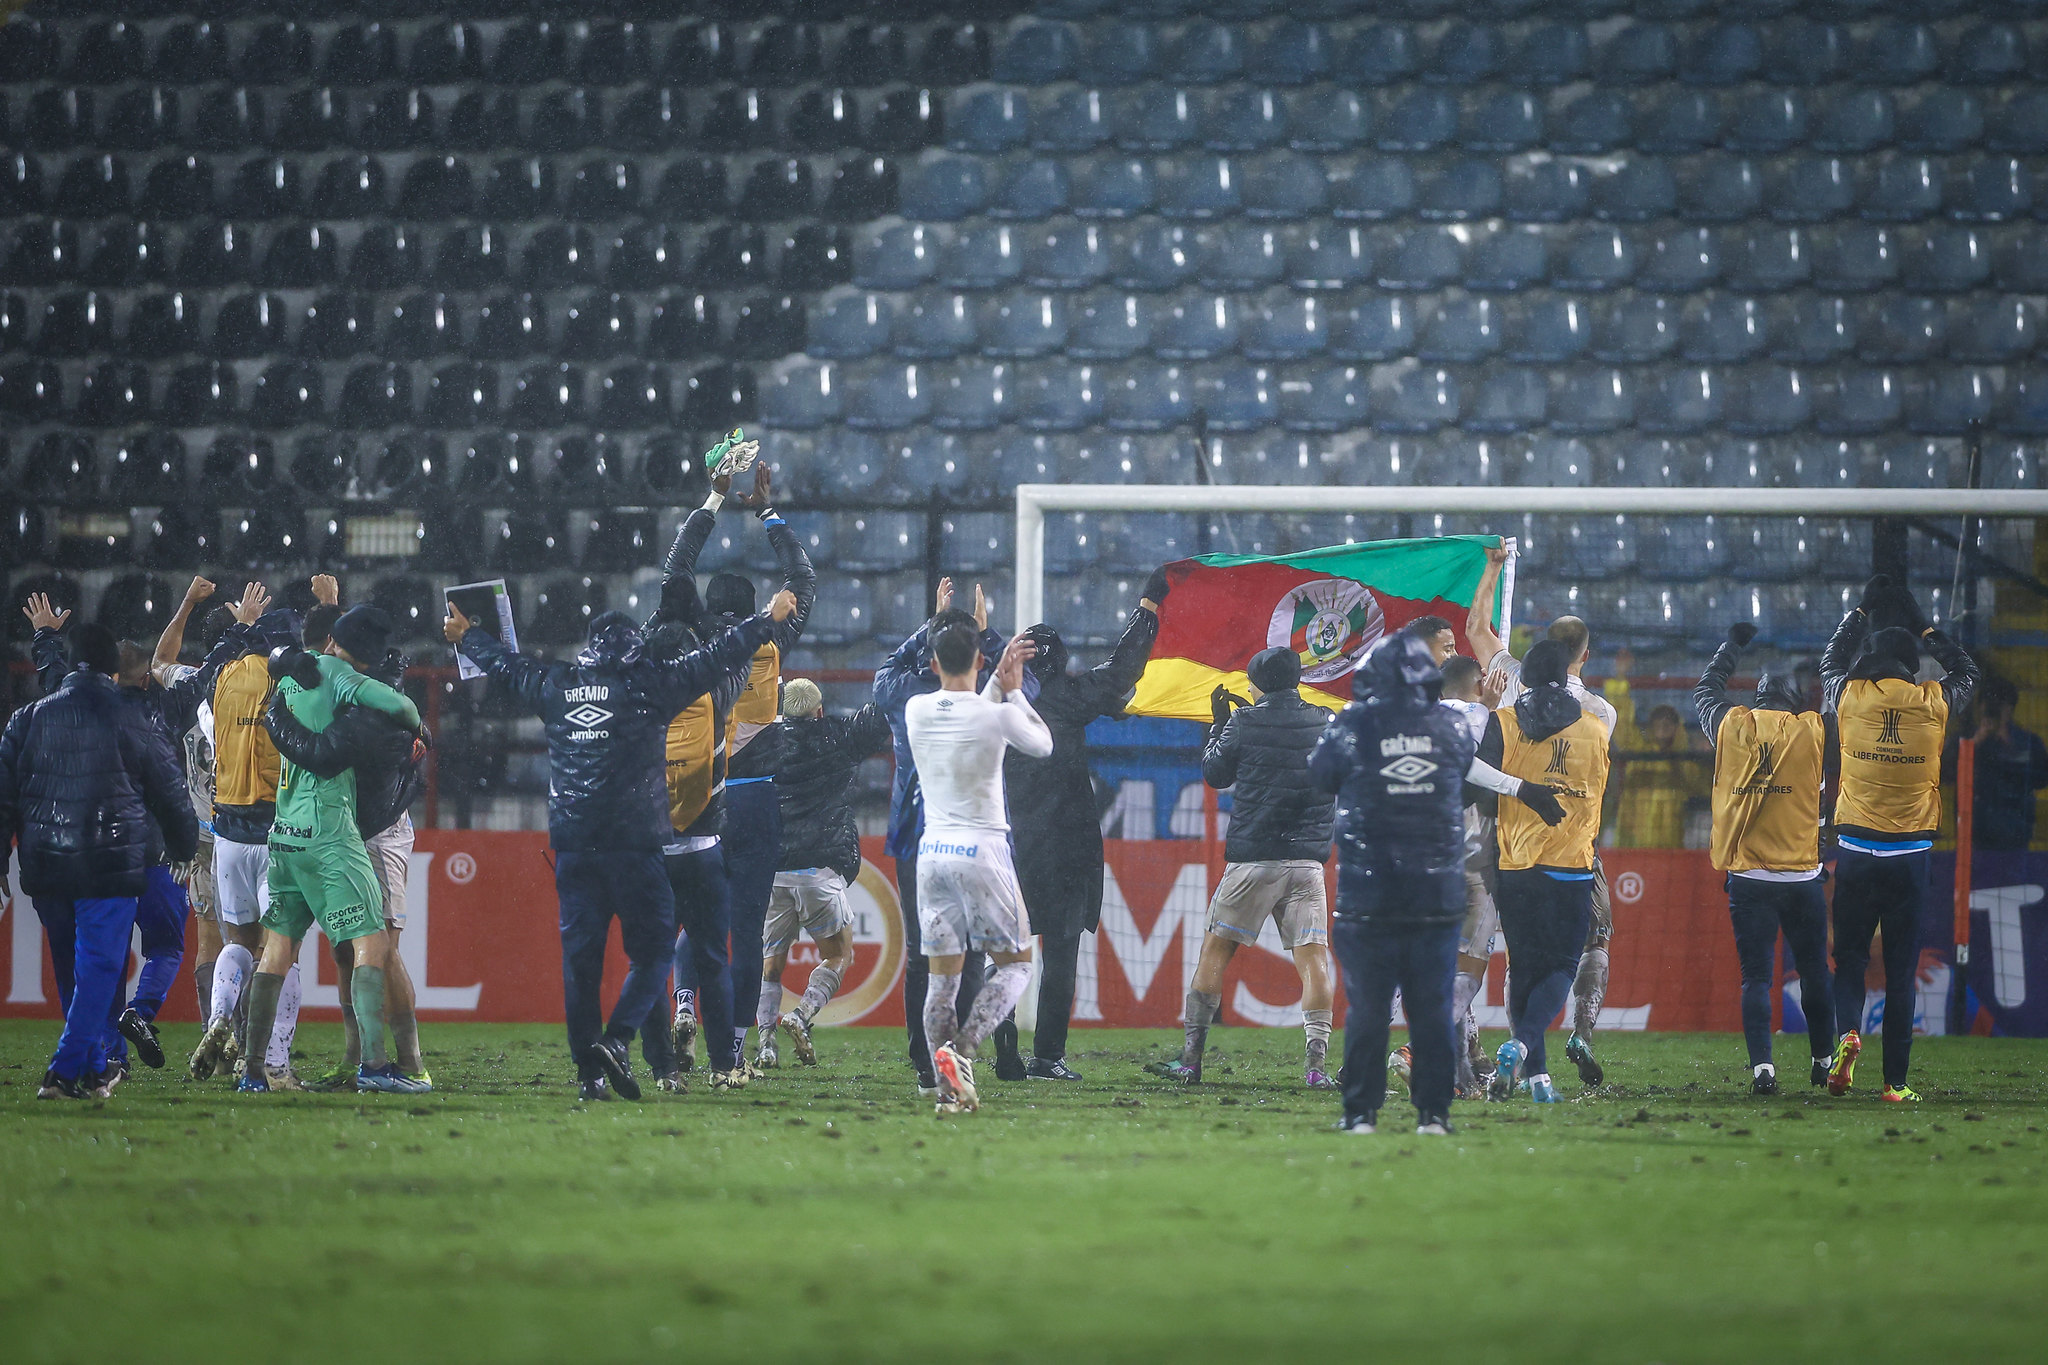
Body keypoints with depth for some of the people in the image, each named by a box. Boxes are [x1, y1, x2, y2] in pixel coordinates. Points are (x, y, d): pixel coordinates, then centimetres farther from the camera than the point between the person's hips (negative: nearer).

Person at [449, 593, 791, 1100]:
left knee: (579, 956, 6)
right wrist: (769, 619, 12)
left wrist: (466, 636, 47)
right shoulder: (647, 686, -2)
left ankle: (589, 1071, 4)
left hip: (571, 844, 4)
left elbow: (505, 664, 28)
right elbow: (714, 659, 2)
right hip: (634, 843, -4)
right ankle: (616, 1040, -18)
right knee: (652, 950, 2)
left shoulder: (555, 687, 10)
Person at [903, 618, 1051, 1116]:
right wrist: (1013, 690, 18)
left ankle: (948, 1091, 0)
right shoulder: (997, 716, -11)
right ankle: (962, 1050, -12)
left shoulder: (917, 711, 1)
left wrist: (998, 685, 24)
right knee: (1015, 963, 10)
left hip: (932, 853, 4)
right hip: (983, 851, -4)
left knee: (942, 976, 7)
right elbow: (1043, 744, 10)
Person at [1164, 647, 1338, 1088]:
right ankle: (1316, 1063, -14)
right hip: (1307, 861, 2)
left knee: (1215, 950, 8)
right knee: (1313, 957, -1)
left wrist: (1220, 724, 25)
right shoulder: (1326, 724, 5)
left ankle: (1190, 1058, 6)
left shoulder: (1245, 723, -4)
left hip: (1252, 858, -2)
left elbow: (1215, 774, 9)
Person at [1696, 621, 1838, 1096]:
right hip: (1803, 876, 0)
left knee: (1755, 976, -1)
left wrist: (1733, 646, 35)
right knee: (1814, 972, 12)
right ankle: (1824, 1062, 21)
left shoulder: (1733, 727, 2)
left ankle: (1761, 1066, -14)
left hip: (1748, 876, 0)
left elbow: (1705, 691, 21)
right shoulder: (1813, 732, -4)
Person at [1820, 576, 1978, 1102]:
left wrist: (1860, 612, 33)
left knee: (1850, 960, 11)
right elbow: (1966, 671, 20)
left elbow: (1830, 664, 22)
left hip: (1856, 851, 0)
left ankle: (1847, 1034, -17)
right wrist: (1924, 628, 28)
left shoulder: (1851, 698, -2)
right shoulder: (1932, 703, -2)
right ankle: (1896, 1082, 1)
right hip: (1910, 855, 0)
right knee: (1901, 973, 3)